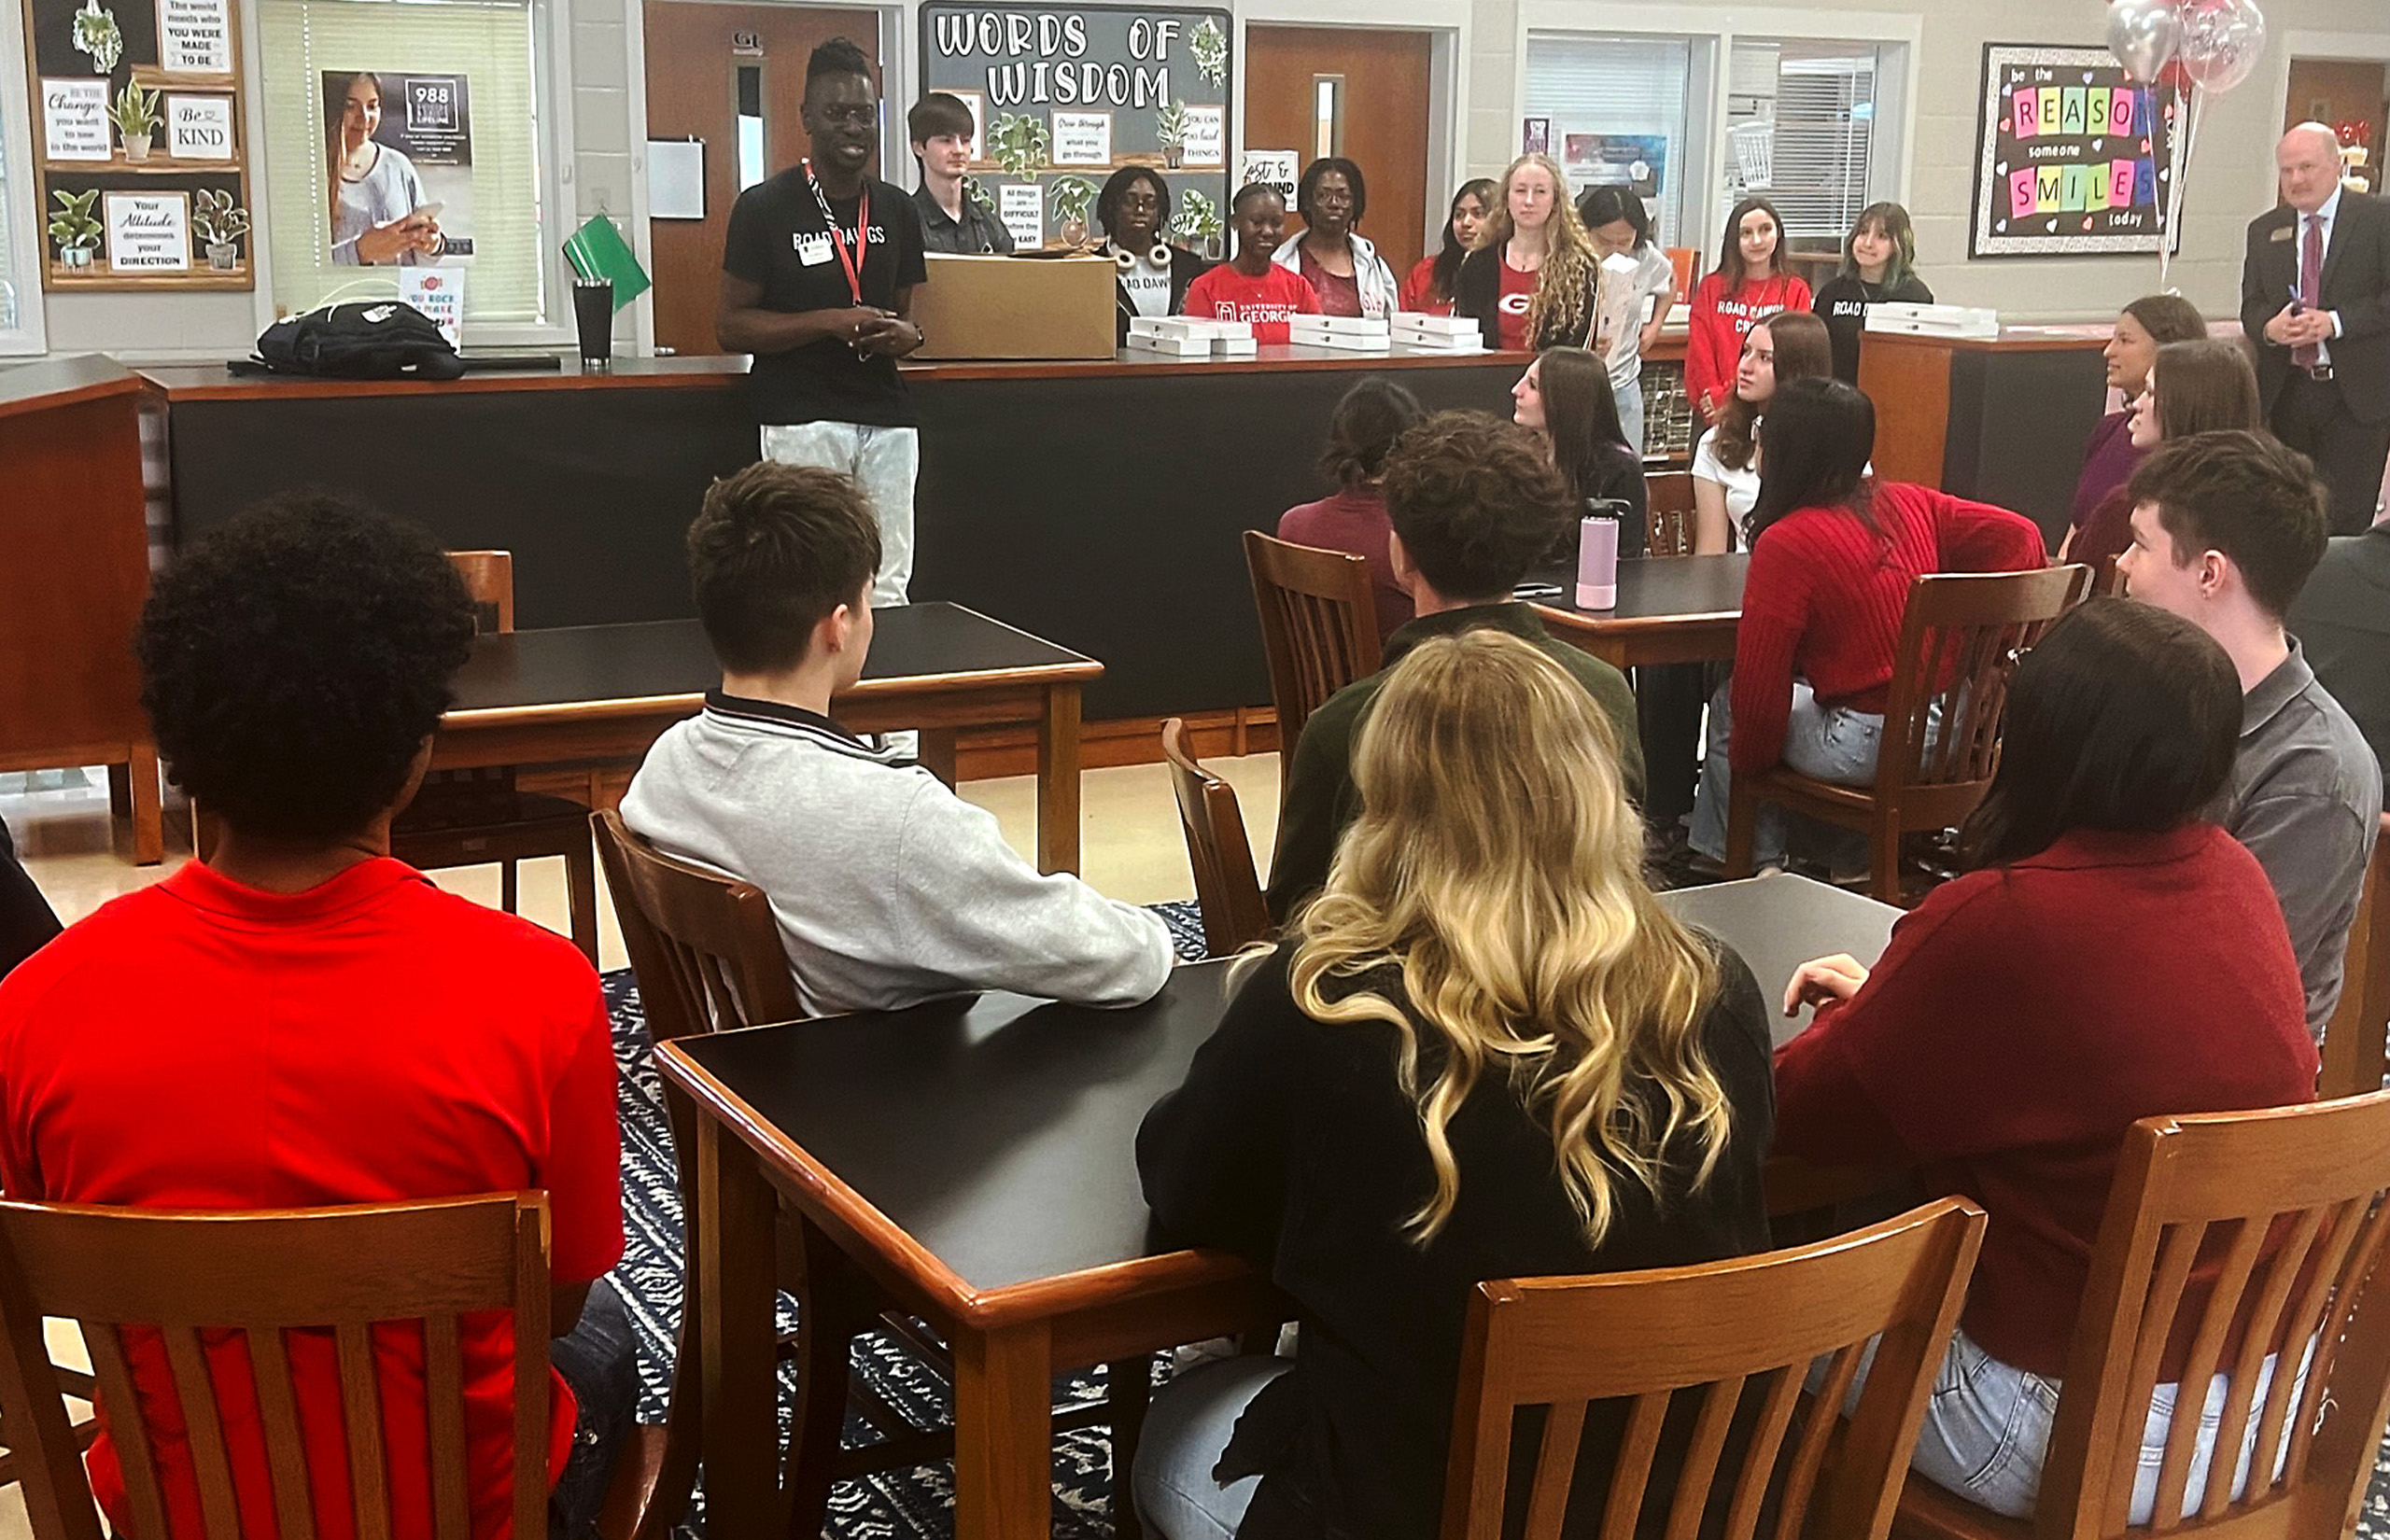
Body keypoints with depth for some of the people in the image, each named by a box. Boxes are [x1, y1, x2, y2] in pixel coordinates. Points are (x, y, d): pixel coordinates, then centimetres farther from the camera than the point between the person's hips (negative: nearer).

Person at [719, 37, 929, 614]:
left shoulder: (897, 210, 14)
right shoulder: (765, 206, -1)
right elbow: (731, 326, -3)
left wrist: (906, 335, 0)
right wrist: (831, 322, -14)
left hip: (888, 417, 5)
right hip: (802, 419, -5)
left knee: (887, 595, 0)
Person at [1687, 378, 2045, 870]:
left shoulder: (1787, 544, -15)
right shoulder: (1914, 505, 3)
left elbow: (1760, 684, -13)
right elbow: (2018, 534, 4)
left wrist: (1747, 764, 4)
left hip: (1869, 746, -7)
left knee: (1729, 704, 19)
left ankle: (1754, 861, 29)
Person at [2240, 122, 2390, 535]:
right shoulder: (2264, 230, 13)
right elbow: (2250, 308, 10)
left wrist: (2335, 322, -20)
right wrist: (2270, 327, -12)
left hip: (2356, 396, -4)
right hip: (2284, 393, 4)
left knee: (2345, 517, -4)